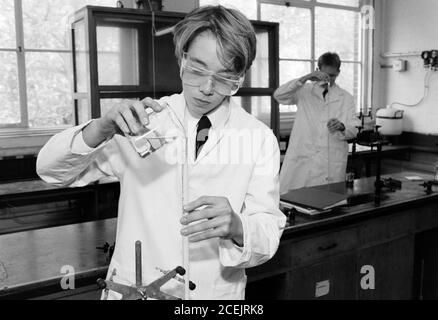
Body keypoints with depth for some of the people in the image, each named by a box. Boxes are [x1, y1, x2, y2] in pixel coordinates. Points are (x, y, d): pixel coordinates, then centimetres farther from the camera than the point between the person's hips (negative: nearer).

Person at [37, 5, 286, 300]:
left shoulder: (261, 140, -9)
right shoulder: (145, 120, -6)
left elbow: (268, 239, -10)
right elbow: (51, 170, -6)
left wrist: (235, 228, -32)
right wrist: (102, 128, -25)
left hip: (215, 292, 0)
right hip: (131, 288, 1)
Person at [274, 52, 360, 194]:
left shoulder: (346, 98, 13)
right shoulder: (304, 91, 9)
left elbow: (354, 130, 7)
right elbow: (278, 95, -7)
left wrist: (341, 127, -16)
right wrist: (305, 78, -15)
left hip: (332, 164, 1)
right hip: (302, 160, -1)